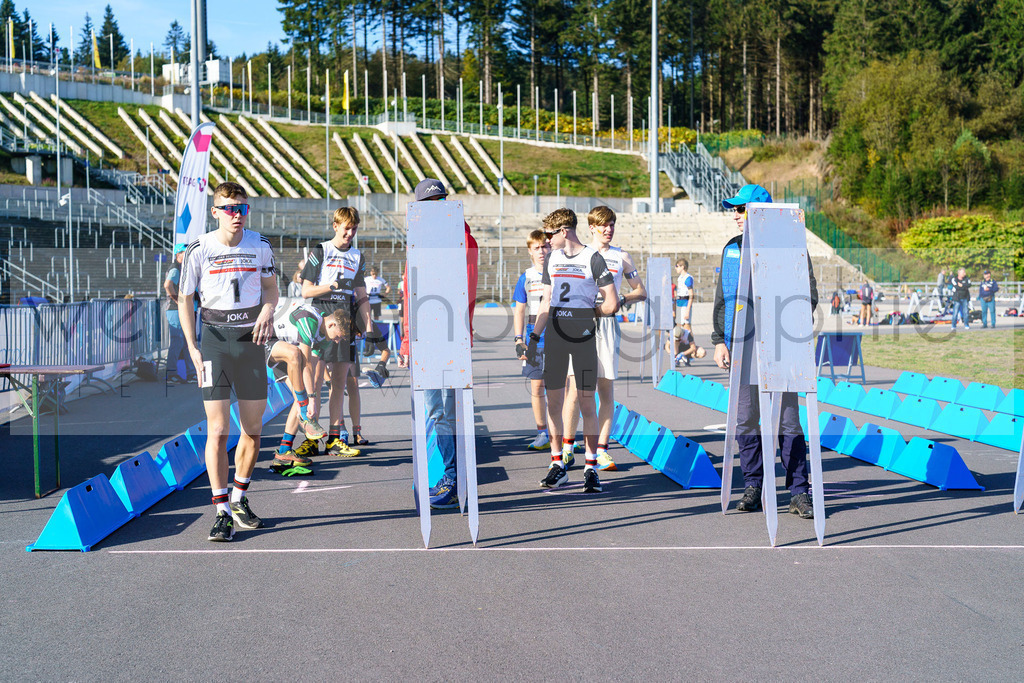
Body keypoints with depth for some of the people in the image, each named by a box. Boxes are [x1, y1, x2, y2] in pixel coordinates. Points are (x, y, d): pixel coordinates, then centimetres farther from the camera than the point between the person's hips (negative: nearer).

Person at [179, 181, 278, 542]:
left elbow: (271, 288, 16)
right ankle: (222, 512, -2)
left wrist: (266, 312, -7)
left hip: (250, 339, 3)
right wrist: (192, 349, -5)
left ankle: (239, 499, 27)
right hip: (214, 339, -2)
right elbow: (184, 300, 3)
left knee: (253, 428, 7)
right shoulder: (199, 249, -3)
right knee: (217, 429, -8)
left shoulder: (260, 246, 2)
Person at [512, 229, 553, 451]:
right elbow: (519, 311, 10)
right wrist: (518, 340, 2)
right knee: (537, 386, 3)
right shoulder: (526, 278, 6)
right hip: (534, 340, 2)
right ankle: (542, 433, 12)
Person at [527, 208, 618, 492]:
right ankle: (558, 464, 13)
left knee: (587, 403, -4)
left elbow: (611, 304, -5)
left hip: (583, 337, -5)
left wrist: (586, 312, 8)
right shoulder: (551, 259, 14)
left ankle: (591, 467, 3)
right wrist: (534, 337, 12)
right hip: (554, 336, 5)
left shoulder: (593, 258, -3)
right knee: (554, 401, 4)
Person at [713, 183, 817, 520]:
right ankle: (753, 487, 17)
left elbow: (808, 296, 0)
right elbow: (722, 299, 17)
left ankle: (799, 492, 6)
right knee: (745, 421, 6)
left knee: (788, 420, -1)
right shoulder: (732, 249, 14)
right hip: (742, 346, 4)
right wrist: (720, 340, 8)